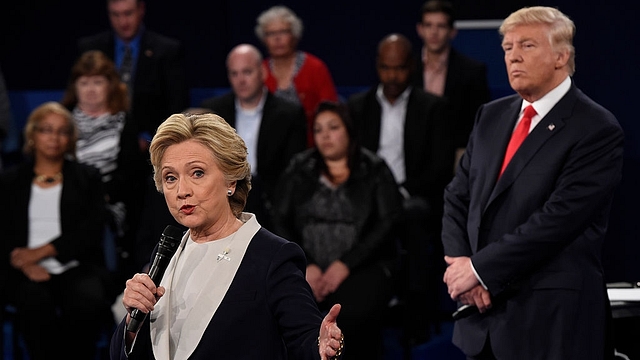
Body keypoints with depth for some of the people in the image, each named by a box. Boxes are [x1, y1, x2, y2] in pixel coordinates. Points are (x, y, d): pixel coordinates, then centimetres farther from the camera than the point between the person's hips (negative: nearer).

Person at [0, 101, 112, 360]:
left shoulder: (86, 178, 16)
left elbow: (91, 230, 2)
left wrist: (41, 251, -9)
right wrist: (25, 264, -13)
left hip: (76, 267, 0)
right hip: (26, 272, 0)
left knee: (88, 297, -35)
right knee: (35, 300, -36)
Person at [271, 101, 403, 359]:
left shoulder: (374, 171, 7)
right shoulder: (299, 170, 13)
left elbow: (387, 224, -2)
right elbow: (281, 223, 8)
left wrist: (346, 264, -13)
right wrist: (305, 265, -9)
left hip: (362, 267, -2)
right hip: (308, 267, 2)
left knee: (354, 315, -34)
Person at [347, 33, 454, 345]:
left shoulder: (433, 108, 10)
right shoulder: (357, 106, 18)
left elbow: (441, 166, 1)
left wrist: (403, 191, -14)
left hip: (415, 199, -1)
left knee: (413, 215, -39)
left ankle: (418, 316, -33)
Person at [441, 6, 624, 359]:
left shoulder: (597, 129, -10)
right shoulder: (492, 116, 13)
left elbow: (558, 218, -17)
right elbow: (457, 197, 12)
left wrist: (480, 269, -15)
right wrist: (459, 261, -7)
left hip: (552, 319, -6)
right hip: (483, 311, 6)